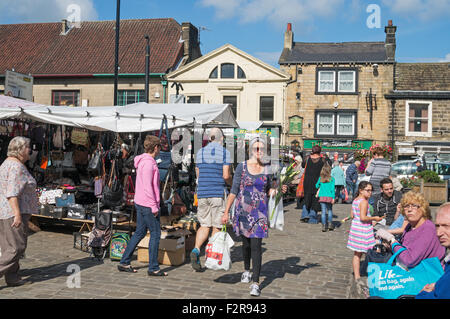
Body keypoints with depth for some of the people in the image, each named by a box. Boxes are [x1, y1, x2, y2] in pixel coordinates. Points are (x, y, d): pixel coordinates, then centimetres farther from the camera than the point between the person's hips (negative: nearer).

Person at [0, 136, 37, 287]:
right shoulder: (17, 167, -15)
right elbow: (12, 193, -23)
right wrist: (18, 214, -25)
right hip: (13, 212, -11)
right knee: (17, 247, -6)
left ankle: (12, 278, 19)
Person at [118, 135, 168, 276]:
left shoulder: (143, 161, 14)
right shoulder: (148, 163, -17)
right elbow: (147, 186, -21)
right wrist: (154, 206, -18)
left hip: (140, 203, 10)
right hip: (148, 204, -10)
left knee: (140, 232, 15)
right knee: (155, 234, -1)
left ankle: (124, 263, 20)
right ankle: (153, 268, 6)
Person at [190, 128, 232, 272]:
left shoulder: (200, 152, 11)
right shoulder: (224, 152, -4)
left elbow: (198, 174, 14)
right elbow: (226, 175, -10)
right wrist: (231, 182, 11)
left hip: (202, 193, 4)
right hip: (218, 193, -4)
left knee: (204, 225, 9)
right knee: (216, 227, 6)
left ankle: (196, 250, -12)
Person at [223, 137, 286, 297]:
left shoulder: (267, 169, 4)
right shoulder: (242, 167, -2)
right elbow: (234, 191, -1)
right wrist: (226, 212, -3)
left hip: (260, 212, 0)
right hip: (243, 210, 0)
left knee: (256, 246, -8)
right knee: (246, 243, 15)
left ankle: (255, 283, -5)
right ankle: (247, 270, 41)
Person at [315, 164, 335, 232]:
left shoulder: (320, 178, 2)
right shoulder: (332, 179, -3)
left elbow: (317, 186, 15)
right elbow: (332, 188, -7)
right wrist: (333, 197, -6)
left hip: (322, 196, 1)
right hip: (329, 196, -1)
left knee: (323, 211, 4)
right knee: (330, 210, 16)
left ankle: (324, 225, 2)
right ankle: (330, 223, 11)